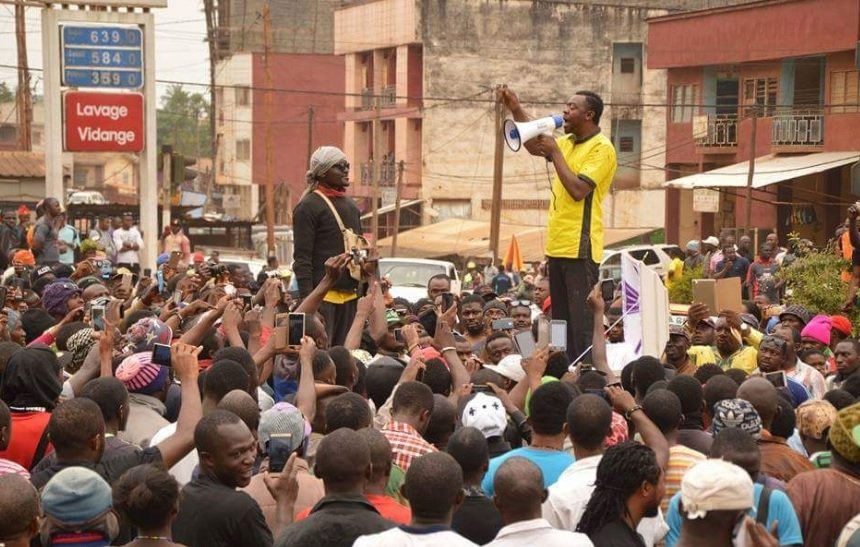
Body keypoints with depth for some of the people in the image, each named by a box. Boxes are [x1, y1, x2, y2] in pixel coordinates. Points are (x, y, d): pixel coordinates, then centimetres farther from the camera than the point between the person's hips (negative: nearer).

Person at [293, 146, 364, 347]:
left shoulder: (351, 206, 17)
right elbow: (302, 258, -11)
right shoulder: (309, 207, -7)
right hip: (323, 295, -7)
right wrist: (307, 299, -18)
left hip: (350, 294, 7)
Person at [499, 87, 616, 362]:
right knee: (560, 320, 13)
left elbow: (578, 190, -20)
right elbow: (534, 146, 29)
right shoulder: (567, 142, 15)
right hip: (558, 246, 9)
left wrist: (555, 152, -12)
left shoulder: (602, 148, -11)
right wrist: (516, 110, 19)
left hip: (580, 249, -9)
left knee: (582, 324, -10)